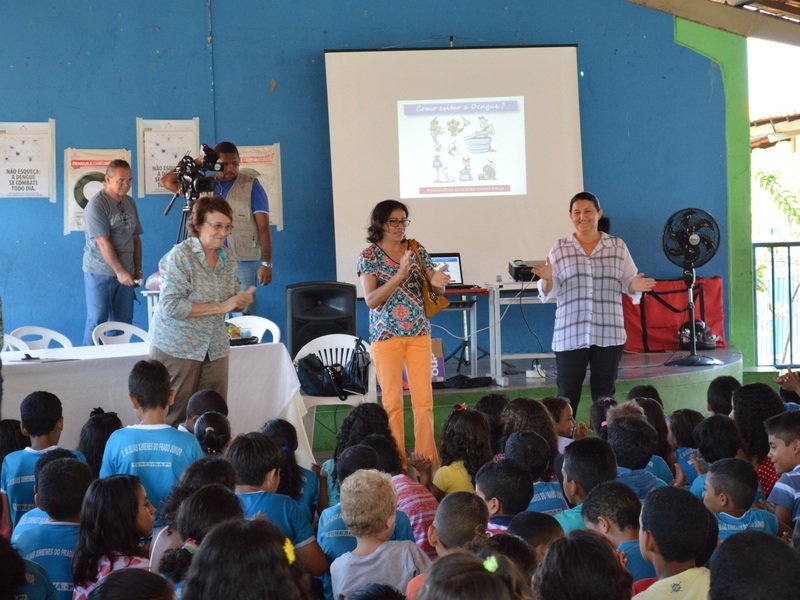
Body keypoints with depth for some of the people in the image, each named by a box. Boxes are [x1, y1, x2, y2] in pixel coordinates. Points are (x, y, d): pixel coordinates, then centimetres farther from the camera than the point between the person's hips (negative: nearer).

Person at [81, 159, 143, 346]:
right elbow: (103, 242, -17)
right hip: (100, 273, -7)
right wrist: (120, 271, -19)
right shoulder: (97, 204, -11)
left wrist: (138, 269, 10)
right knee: (97, 322, -3)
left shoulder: (129, 203, 13)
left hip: (125, 274, 7)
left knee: (123, 323, 7)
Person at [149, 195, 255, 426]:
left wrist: (242, 300, -6)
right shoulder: (179, 256, -12)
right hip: (177, 348, -6)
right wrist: (220, 307, -21)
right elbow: (171, 306, -21)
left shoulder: (227, 261, 8)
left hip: (215, 349, 6)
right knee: (176, 416, -3)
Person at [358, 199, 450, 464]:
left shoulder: (417, 250, 6)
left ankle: (427, 459, 9)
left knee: (424, 398, 2)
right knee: (392, 400, 1)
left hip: (419, 332, 3)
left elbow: (437, 288, 6)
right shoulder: (369, 256, -3)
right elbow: (371, 300, -12)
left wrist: (437, 282, -19)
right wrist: (400, 275, -23)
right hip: (386, 333, -3)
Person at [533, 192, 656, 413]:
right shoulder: (559, 248, 6)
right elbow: (549, 292, 5)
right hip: (570, 334, -1)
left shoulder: (617, 246, 8)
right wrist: (547, 279, -17)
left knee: (604, 394, 6)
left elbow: (628, 284, 11)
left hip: (609, 334, 1)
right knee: (568, 394, -1)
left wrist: (635, 286, -12)